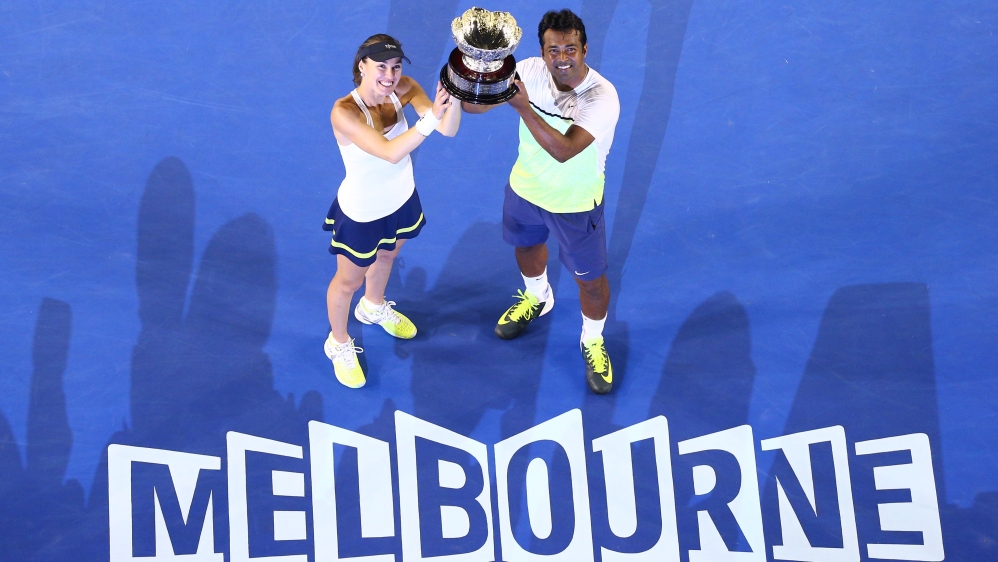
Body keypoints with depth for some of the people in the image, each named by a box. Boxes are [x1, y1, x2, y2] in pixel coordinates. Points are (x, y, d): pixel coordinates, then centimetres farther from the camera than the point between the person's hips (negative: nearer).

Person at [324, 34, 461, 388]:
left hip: (402, 200, 6)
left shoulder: (403, 89, -21)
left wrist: (454, 93, -50)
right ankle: (338, 343, 49)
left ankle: (373, 307, 67)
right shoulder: (344, 112, -36)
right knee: (349, 281, 20)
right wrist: (431, 117, -60)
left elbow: (448, 130, -30)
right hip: (361, 214, -5)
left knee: (386, 256, 34)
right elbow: (390, 152, -47)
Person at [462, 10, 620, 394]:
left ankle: (593, 343, 41)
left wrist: (523, 106, -48)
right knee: (527, 246, 31)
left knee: (590, 279, 12)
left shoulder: (603, 98, -33)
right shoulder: (530, 71, -20)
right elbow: (473, 106, -20)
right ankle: (537, 298, 64)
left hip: (575, 204, -4)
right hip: (525, 188, 5)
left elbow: (564, 151, -42)